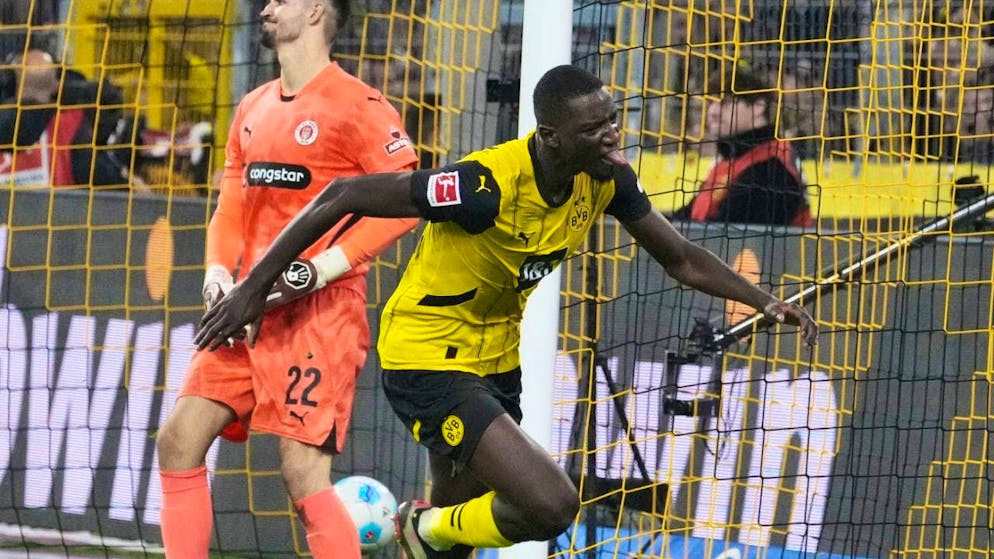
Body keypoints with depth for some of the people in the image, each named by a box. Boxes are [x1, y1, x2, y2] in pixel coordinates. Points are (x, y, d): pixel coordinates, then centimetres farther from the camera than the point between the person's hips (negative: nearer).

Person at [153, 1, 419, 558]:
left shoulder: (357, 105, -7)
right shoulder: (254, 109, 17)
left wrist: (322, 270, -19)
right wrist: (218, 273, 2)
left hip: (321, 310, -8)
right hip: (252, 311, 8)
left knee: (304, 474, -14)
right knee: (179, 440, 2)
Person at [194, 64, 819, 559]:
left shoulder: (607, 179, -8)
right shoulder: (489, 185, -30)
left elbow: (683, 259, 8)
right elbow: (345, 196, -24)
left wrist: (765, 301, -3)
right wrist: (255, 288, -22)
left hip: (495, 359, 8)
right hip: (426, 357, -8)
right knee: (550, 505, -21)